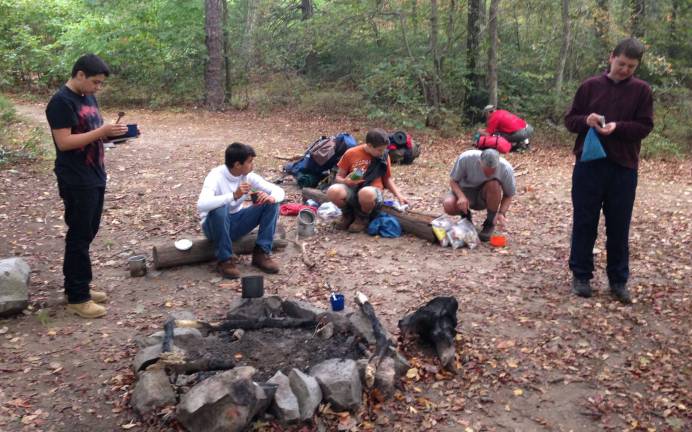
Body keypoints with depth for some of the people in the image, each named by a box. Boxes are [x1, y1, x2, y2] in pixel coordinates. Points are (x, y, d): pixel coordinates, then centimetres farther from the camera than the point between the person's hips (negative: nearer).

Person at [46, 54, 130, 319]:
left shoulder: (89, 98, 13)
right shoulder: (61, 102, -15)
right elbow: (64, 142, -21)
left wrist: (112, 133, 1)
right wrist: (102, 132, -24)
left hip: (95, 177, 9)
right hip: (76, 182, -9)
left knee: (86, 234, 15)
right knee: (79, 237, -3)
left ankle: (76, 286, 27)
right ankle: (77, 298, 6)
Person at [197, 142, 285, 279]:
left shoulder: (248, 176, -8)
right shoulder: (216, 176, -25)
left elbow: (279, 191, -7)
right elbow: (201, 205, -42)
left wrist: (271, 197, -32)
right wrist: (234, 195, -47)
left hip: (236, 223, 5)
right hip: (215, 225, -5)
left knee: (271, 203, -12)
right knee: (220, 209, -39)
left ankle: (261, 253, -8)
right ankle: (225, 260, -21)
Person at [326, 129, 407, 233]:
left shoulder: (384, 156, 4)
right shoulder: (351, 153, 1)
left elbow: (387, 179, 17)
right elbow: (338, 177, 8)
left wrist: (398, 195, 5)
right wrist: (345, 181, -15)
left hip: (372, 191, -1)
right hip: (351, 189, 1)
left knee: (366, 193, -41)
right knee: (333, 191, -34)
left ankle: (363, 218, -4)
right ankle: (348, 215, 1)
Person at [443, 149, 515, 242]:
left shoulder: (506, 169, -24)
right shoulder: (465, 158, -28)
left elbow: (508, 196, -9)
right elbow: (453, 181, -14)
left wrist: (501, 213, -28)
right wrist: (461, 196, -34)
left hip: (485, 197, 0)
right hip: (466, 190, 0)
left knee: (494, 184, -35)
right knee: (448, 205, -32)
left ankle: (490, 223, -12)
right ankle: (465, 215, 5)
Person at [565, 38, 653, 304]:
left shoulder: (642, 91, 4)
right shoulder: (590, 86, 6)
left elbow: (645, 127, -1)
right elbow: (570, 120, 7)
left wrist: (618, 127, -19)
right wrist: (586, 120, -15)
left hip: (623, 168, 0)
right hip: (588, 165, 0)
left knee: (619, 227, 6)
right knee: (584, 222, 5)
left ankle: (619, 280, 17)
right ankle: (581, 275, 17)